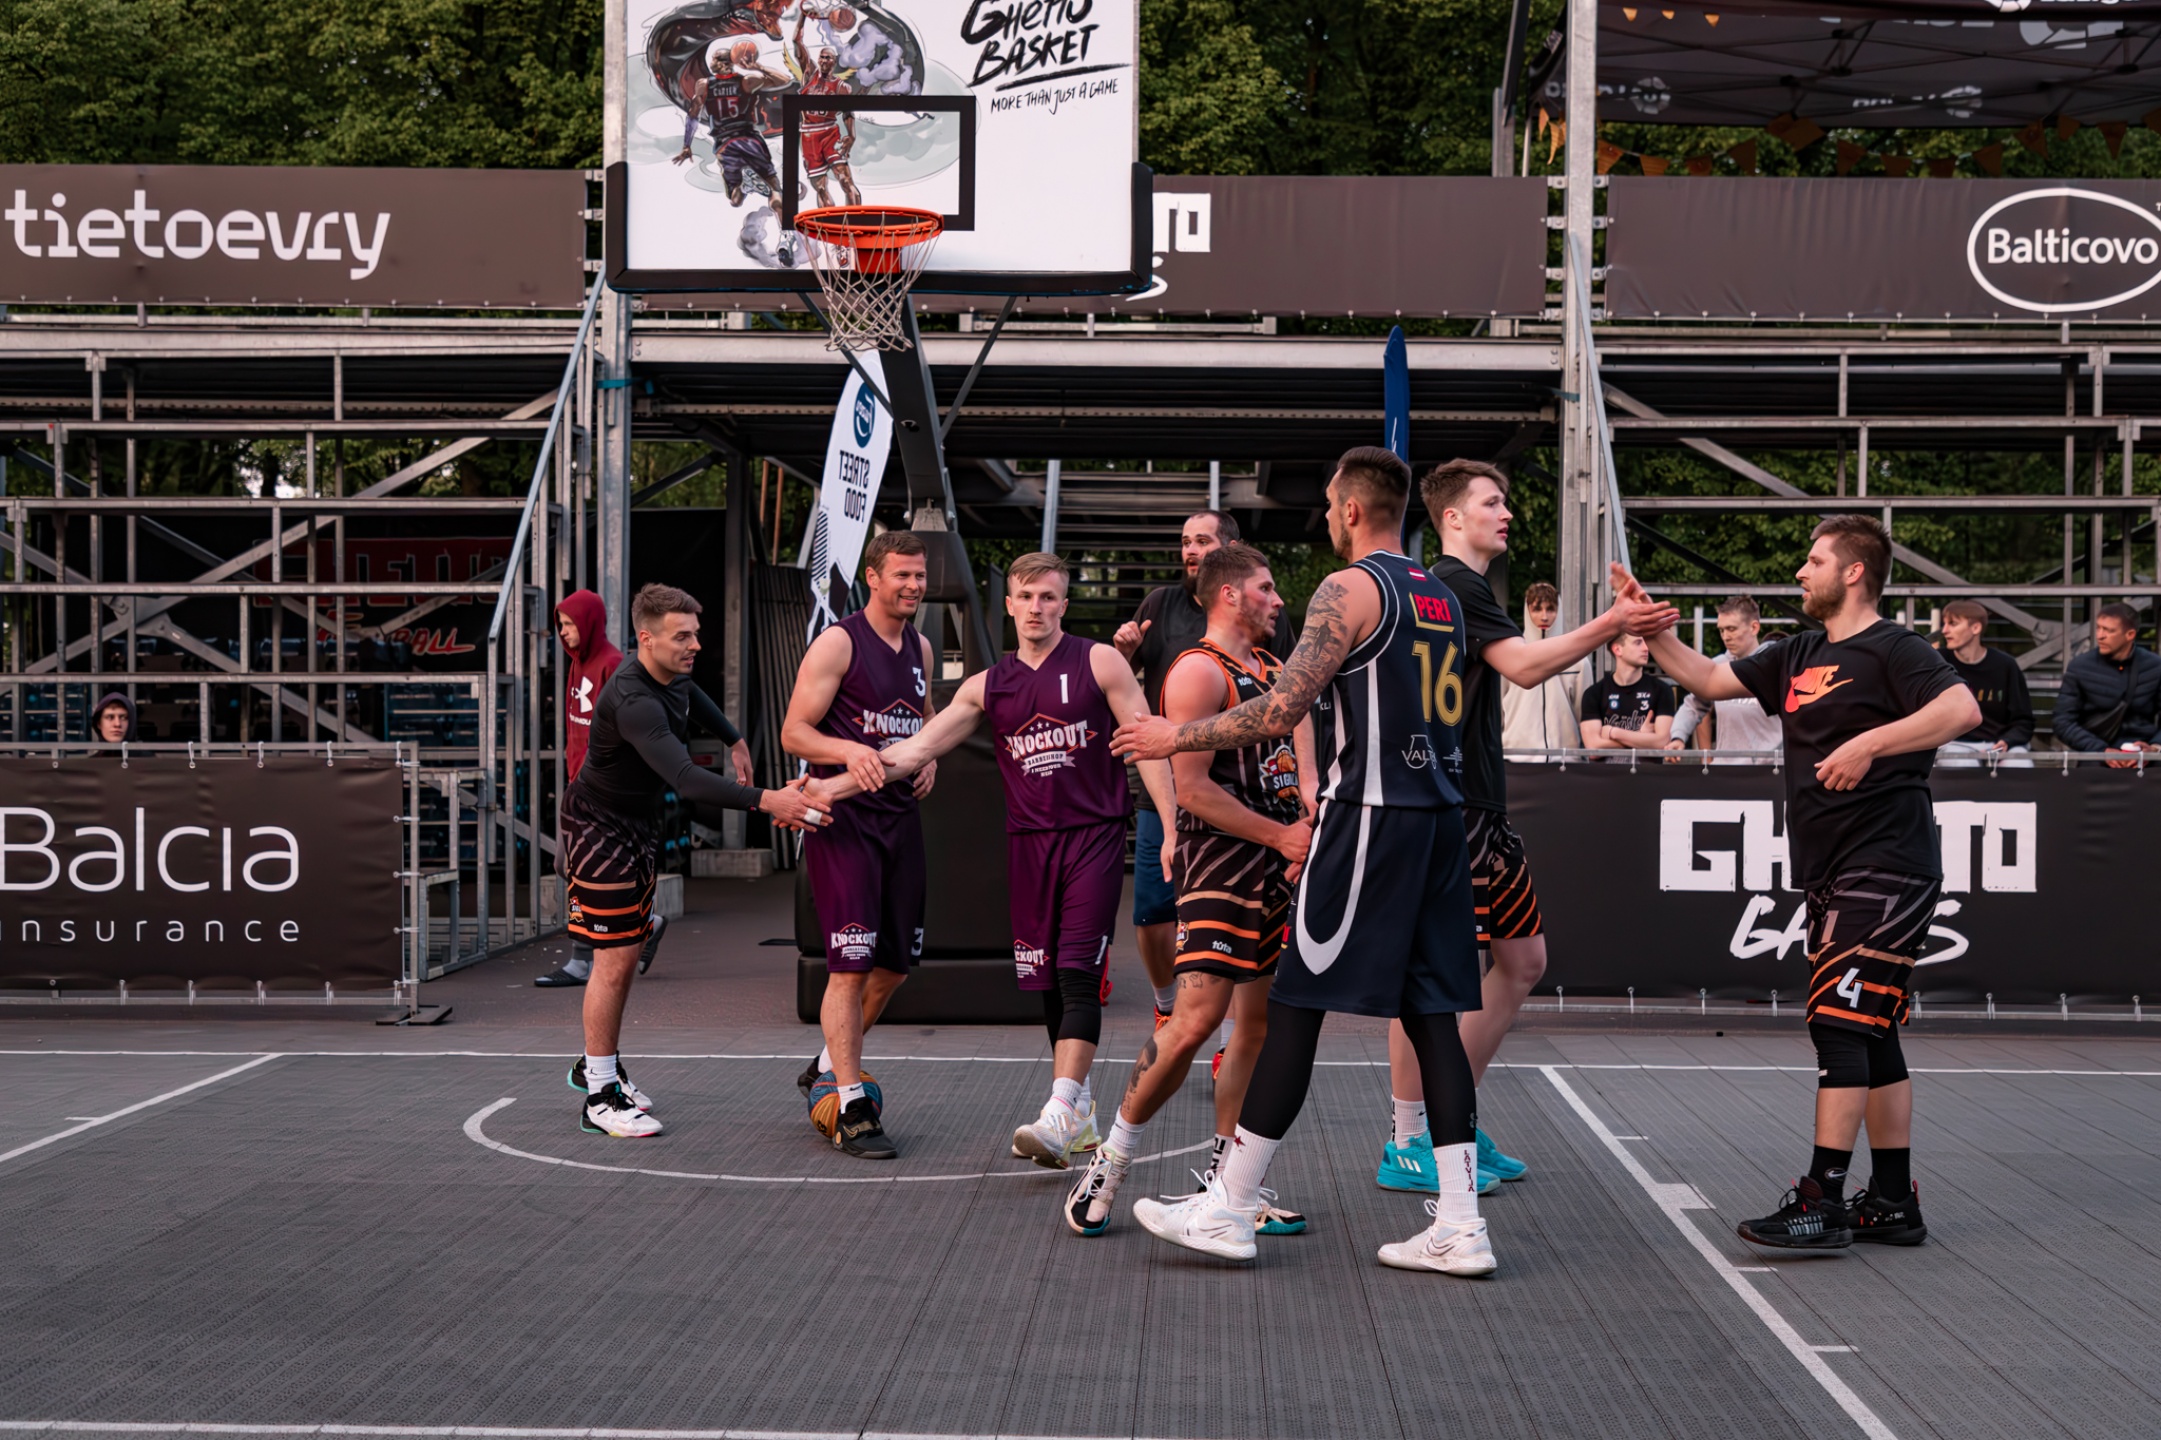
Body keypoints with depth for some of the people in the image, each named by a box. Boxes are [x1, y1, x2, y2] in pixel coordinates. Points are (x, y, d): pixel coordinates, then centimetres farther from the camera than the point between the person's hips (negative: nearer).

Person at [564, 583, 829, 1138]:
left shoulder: (672, 676, -4)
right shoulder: (633, 701, -34)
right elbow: (687, 780, -45)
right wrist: (766, 801, -52)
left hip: (640, 824, 9)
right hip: (599, 828, -9)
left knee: (627, 954, 15)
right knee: (614, 959, -9)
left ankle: (597, 1065, 30)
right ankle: (598, 1098, -2)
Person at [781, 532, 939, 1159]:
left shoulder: (920, 648, 14)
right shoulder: (838, 643, -8)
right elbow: (794, 733, -10)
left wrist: (930, 758, 8)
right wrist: (851, 750, -27)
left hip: (901, 817, 8)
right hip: (843, 818, -7)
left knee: (895, 962, 12)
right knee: (850, 964, -11)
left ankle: (828, 1067, 34)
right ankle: (851, 1113, -8)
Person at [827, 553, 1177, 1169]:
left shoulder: (1099, 663, 1)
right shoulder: (988, 686, 11)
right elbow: (916, 749, 8)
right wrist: (832, 786, 0)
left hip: (1094, 835, -4)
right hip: (1029, 841, 4)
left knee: (1079, 975, -14)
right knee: (1048, 983, 5)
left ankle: (1058, 1118, -23)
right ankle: (1082, 1115, 16)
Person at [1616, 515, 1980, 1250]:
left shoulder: (1892, 649, -9)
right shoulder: (1799, 657, 17)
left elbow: (1962, 708, -24)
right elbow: (1708, 679, 24)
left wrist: (1869, 743, -30)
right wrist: (1650, 626, 13)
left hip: (1884, 870, -9)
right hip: (1832, 877, 9)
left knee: (1840, 1020, -13)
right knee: (1869, 1036, 11)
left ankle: (1823, 1201, -14)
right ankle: (1893, 1202, 17)